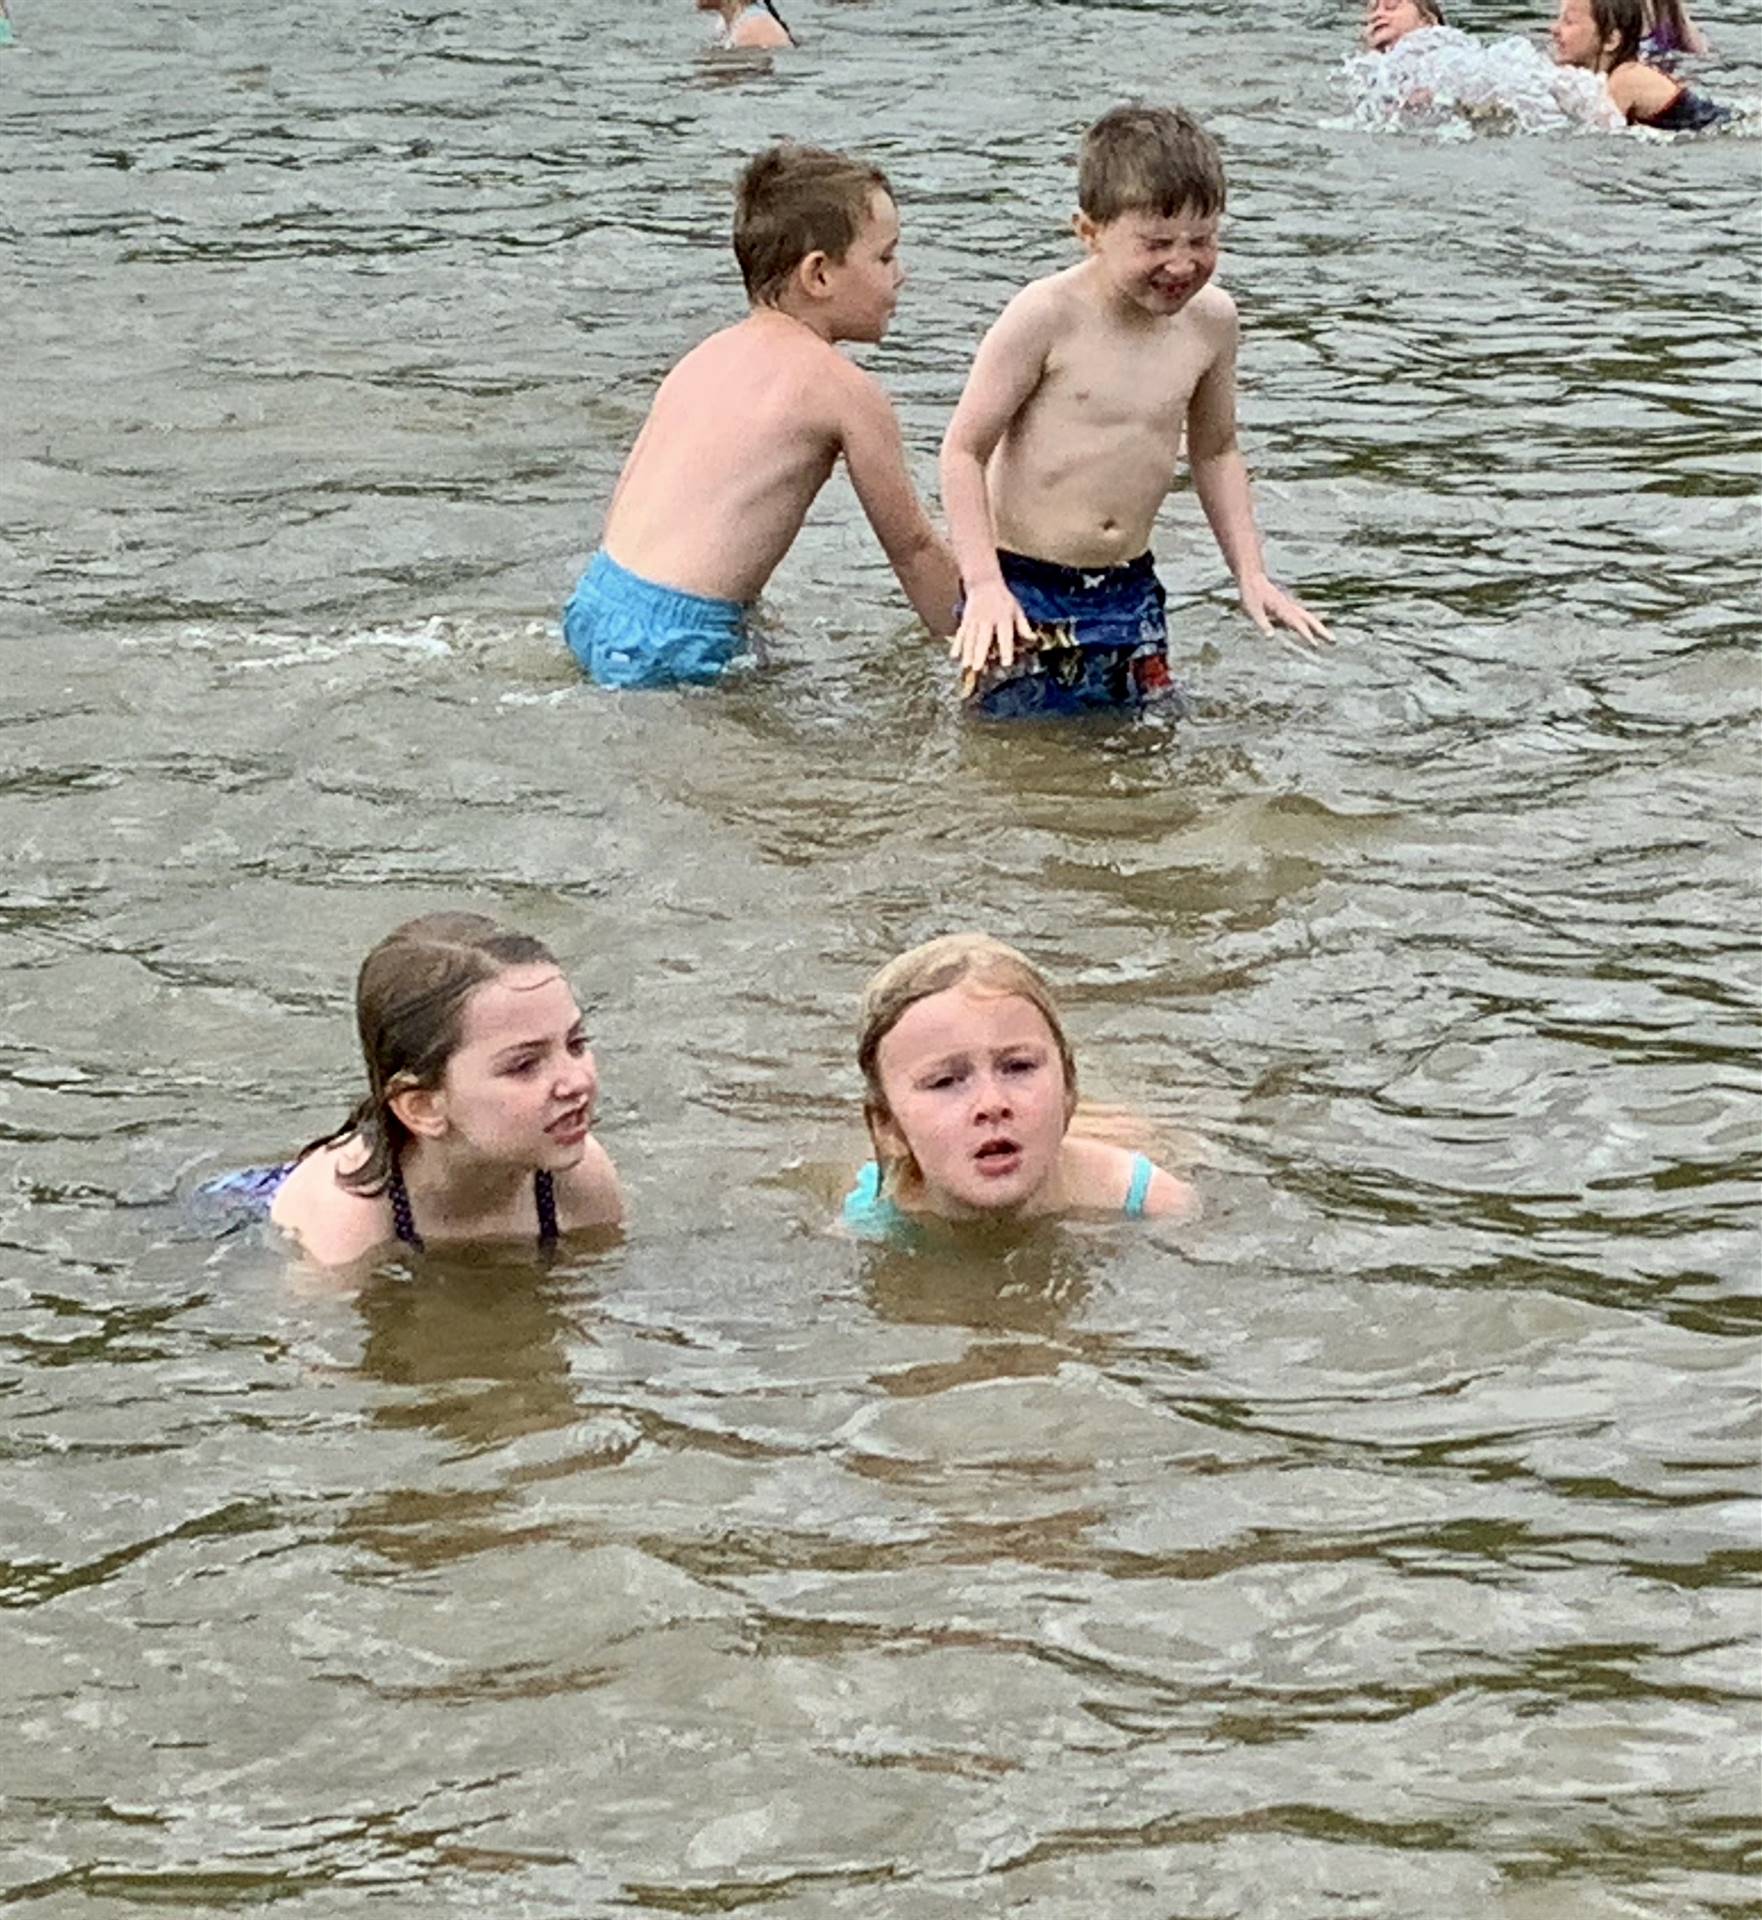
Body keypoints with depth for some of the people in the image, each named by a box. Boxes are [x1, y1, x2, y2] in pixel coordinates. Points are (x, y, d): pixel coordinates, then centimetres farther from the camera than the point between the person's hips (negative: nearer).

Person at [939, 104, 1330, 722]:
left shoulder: (1210, 319, 1)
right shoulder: (1049, 316, -16)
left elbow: (1215, 451, 17)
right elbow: (964, 449, -11)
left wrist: (1251, 574, 11)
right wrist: (983, 583, -18)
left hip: (1129, 592, 5)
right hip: (1024, 585, -5)